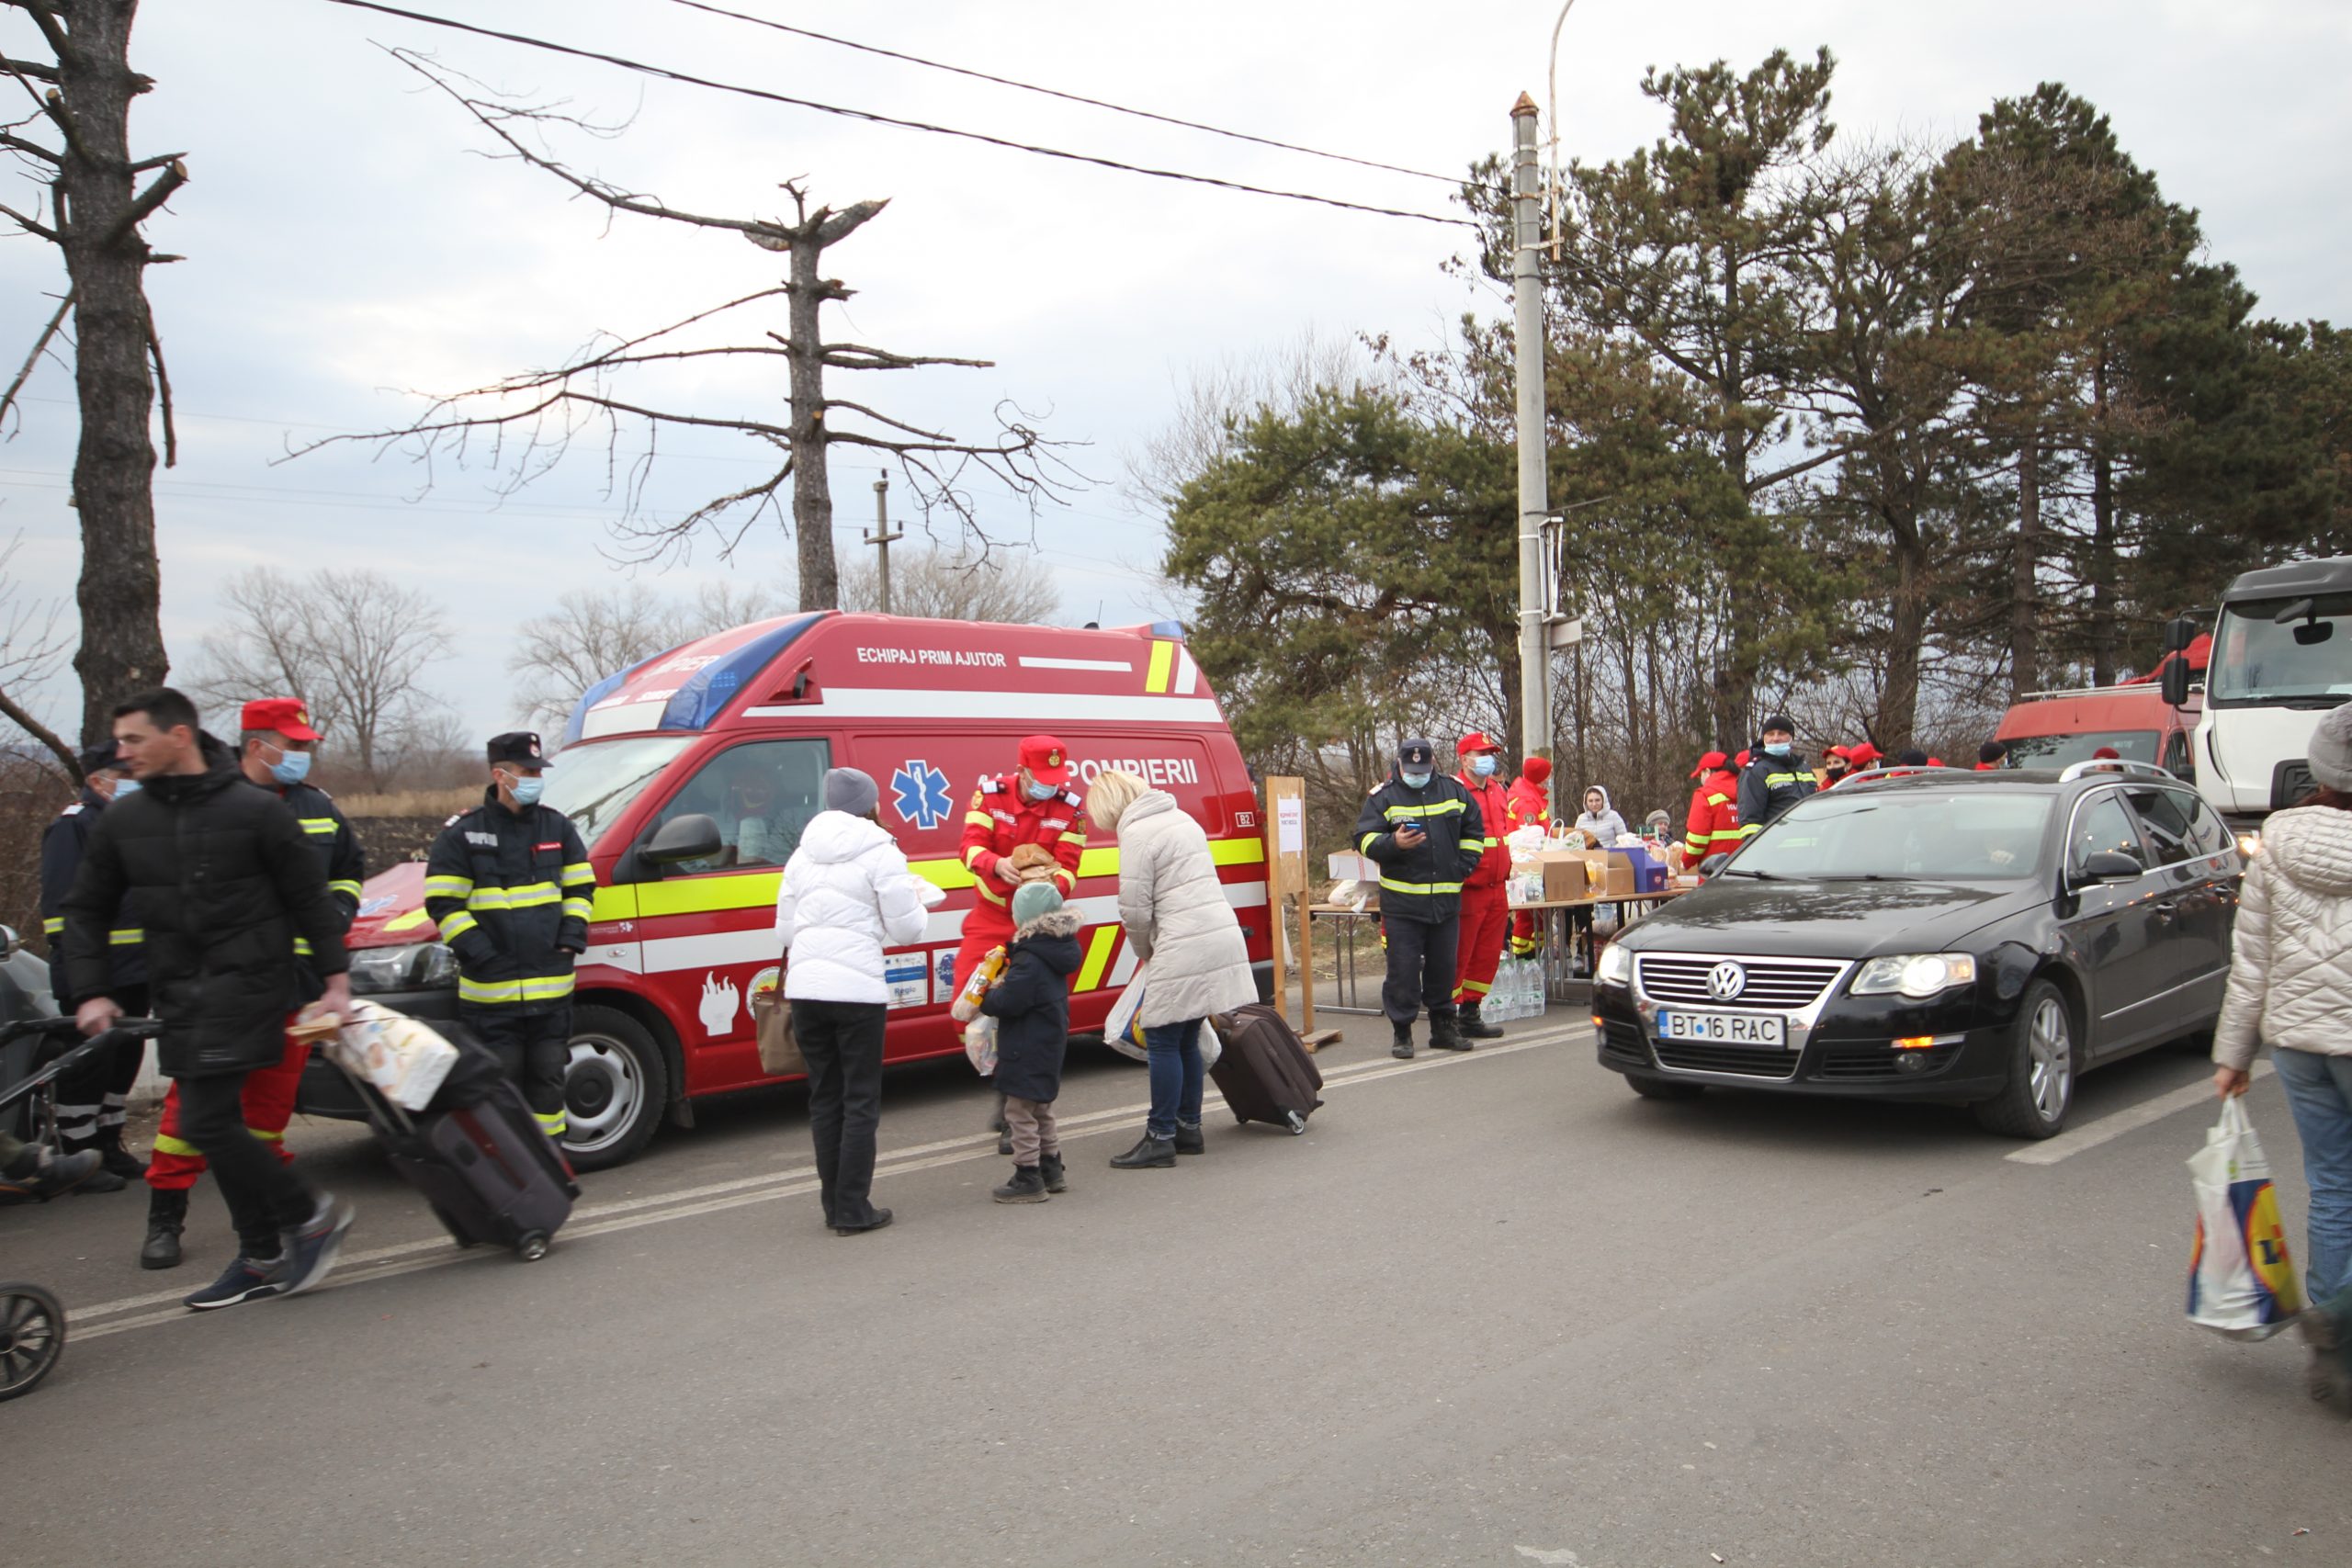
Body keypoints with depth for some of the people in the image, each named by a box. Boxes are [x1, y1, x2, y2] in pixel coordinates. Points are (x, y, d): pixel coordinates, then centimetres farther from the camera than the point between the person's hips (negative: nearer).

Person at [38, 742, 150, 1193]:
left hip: (133, 972, 9)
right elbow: (60, 903, -15)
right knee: (88, 1065, -4)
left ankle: (108, 1147, 25)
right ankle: (77, 1160, 3)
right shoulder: (73, 826, -9)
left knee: (124, 1059, 14)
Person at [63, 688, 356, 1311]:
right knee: (219, 1123, 9)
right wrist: (92, 992, 3)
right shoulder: (122, 821, 6)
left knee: (205, 1121, -13)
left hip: (247, 984, -6)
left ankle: (311, 1214, 3)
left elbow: (312, 899, -2)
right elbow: (86, 911, 14)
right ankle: (262, 1258, 21)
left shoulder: (256, 809, -8)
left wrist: (334, 980, -4)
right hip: (179, 997, 6)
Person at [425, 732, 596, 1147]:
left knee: (548, 1074, 11)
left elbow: (581, 888, 16)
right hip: (490, 991, -4)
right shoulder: (462, 834, -3)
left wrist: (571, 937, 2)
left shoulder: (558, 828, 9)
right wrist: (479, 952, -12)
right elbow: (443, 903, -4)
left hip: (552, 984, 4)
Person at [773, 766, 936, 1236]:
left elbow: (784, 927, 15)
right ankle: (853, 1211, 4)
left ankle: (834, 1205, 18)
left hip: (805, 986, 5)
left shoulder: (803, 854, 13)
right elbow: (906, 930, -3)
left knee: (824, 1099, 14)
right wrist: (917, 901, 16)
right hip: (857, 989, -5)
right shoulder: (881, 854, -4)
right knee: (861, 1102, 4)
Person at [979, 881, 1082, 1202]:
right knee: (1041, 1111, 21)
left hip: (1027, 1052, -10)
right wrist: (1001, 986, 11)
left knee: (1020, 1114, -1)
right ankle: (1052, 1172, 29)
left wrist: (985, 998, -7)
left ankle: (1028, 1179, 4)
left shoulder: (1029, 961, -24)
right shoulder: (1055, 951, 7)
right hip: (1049, 1046, 10)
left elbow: (1008, 1003, -25)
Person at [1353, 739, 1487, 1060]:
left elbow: (1473, 830, 19)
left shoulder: (1453, 791, 10)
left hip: (1446, 899, 4)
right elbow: (1364, 839, -5)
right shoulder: (1383, 796, -1)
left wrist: (1462, 867, 8)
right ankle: (1401, 1032, 5)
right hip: (1401, 901, -3)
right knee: (1403, 968, -4)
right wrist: (1393, 844, -25)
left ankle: (1443, 1027, 24)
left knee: (1443, 966, 12)